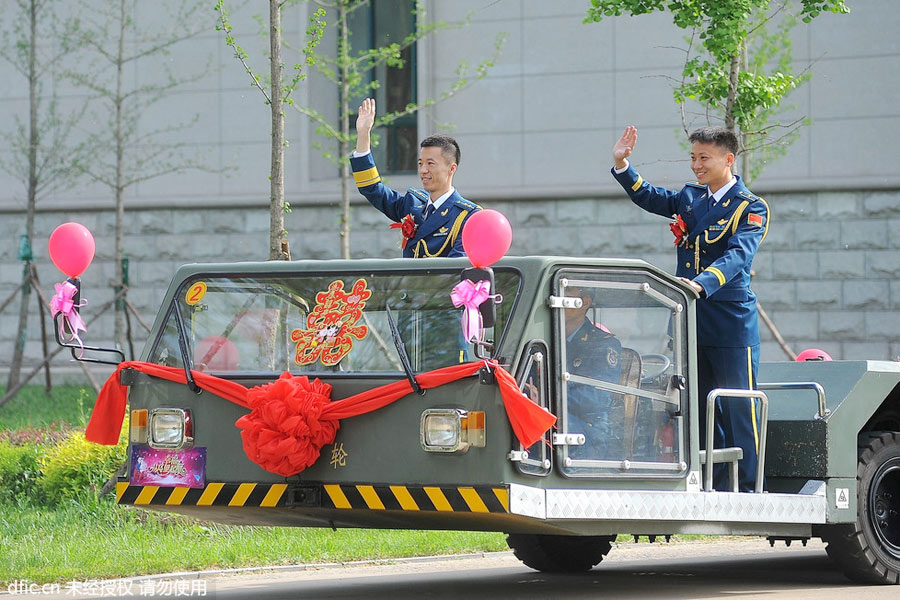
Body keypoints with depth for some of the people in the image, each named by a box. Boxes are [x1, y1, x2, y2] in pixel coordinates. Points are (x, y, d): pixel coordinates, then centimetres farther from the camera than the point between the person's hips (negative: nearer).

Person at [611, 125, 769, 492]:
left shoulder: (751, 208, -7)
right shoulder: (690, 197, 13)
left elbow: (738, 256, -22)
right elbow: (650, 199, 28)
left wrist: (701, 284, -38)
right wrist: (622, 165, 13)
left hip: (731, 322, -6)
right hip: (690, 322, 6)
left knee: (739, 407, -6)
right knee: (700, 407, 10)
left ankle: (747, 488, -3)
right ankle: (712, 487, 16)